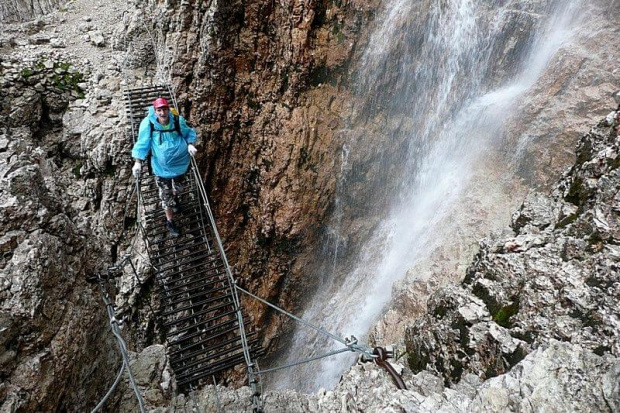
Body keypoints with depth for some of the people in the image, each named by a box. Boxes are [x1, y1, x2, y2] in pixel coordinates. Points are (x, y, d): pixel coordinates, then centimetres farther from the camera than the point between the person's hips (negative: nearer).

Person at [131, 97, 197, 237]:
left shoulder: (178, 121, -17)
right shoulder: (148, 124, -21)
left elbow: (189, 133, 2)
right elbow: (142, 144, -13)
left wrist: (190, 144, -15)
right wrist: (138, 162, -19)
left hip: (180, 163, 2)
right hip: (161, 167, -2)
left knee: (178, 188, 26)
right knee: (166, 196, 7)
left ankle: (175, 198, 63)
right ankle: (170, 222, 27)